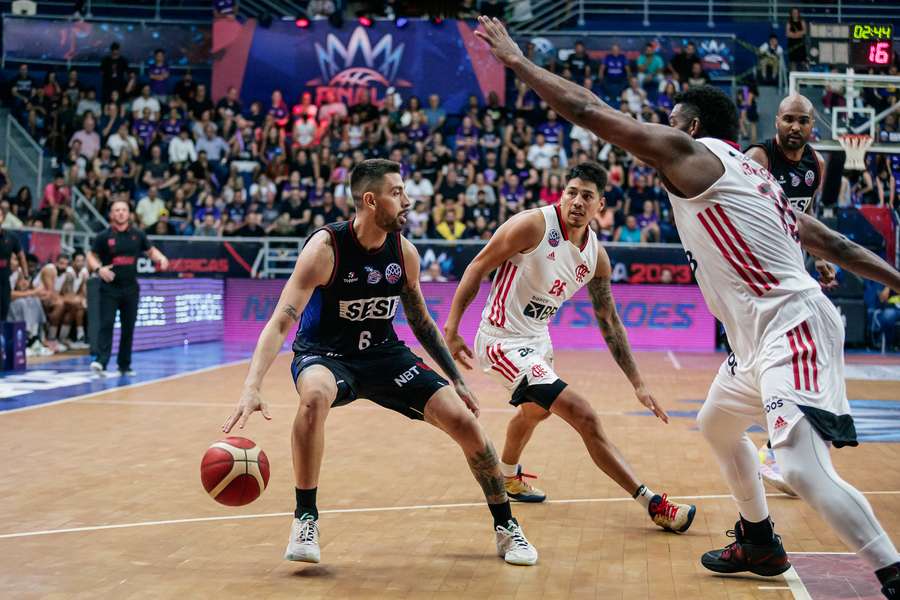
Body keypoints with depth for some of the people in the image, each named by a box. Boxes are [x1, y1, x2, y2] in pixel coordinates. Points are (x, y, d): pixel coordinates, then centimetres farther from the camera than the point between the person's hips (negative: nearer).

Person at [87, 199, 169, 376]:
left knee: (128, 328, 7)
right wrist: (98, 268, -17)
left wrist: (161, 258, -4)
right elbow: (91, 256, 3)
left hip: (131, 288, 3)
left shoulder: (138, 235, 5)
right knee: (106, 324, -13)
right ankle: (100, 362, -19)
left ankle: (124, 365, 16)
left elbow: (151, 250, 18)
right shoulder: (104, 236, -2)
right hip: (109, 288, -3)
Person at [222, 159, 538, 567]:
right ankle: (305, 520, -21)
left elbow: (421, 321, 11)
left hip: (384, 354, 5)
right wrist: (252, 388, -40)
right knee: (315, 396, -40)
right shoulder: (325, 247, -22)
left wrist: (456, 380, 10)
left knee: (465, 422, -8)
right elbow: (280, 323, -27)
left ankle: (506, 528, 12)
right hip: (324, 354, -4)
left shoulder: (404, 252, -5)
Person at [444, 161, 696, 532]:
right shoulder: (533, 225, -20)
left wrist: (637, 383, 6)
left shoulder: (596, 256, -1)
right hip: (503, 340, -9)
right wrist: (452, 328, -17)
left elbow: (608, 321, 7)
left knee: (535, 410, 35)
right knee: (584, 416, -18)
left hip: (537, 339, 9)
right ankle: (652, 504, -13)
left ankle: (508, 478, 63)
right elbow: (478, 267, -14)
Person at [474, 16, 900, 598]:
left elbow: (589, 111, -7)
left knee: (804, 469, -20)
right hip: (767, 335, 11)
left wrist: (517, 59, 3)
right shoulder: (752, 175, 20)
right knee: (718, 425, 28)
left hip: (793, 327, -11)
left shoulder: (689, 153, -6)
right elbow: (832, 243, 19)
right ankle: (760, 545, 41)